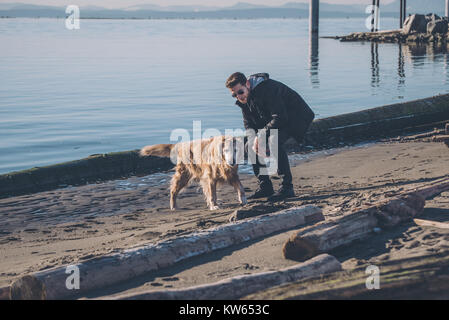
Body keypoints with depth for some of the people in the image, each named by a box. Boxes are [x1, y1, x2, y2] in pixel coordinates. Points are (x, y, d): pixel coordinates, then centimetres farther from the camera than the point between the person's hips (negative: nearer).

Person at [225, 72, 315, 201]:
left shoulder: (267, 89, -31)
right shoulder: (244, 98, -5)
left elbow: (280, 118, -33)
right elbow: (249, 124, 2)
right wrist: (254, 140, -18)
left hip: (295, 118, -9)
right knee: (249, 146, -2)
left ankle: (287, 187, -27)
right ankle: (264, 187, 4)